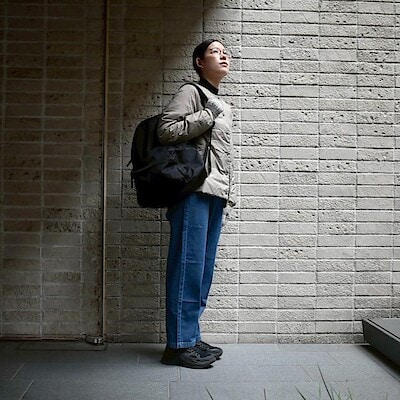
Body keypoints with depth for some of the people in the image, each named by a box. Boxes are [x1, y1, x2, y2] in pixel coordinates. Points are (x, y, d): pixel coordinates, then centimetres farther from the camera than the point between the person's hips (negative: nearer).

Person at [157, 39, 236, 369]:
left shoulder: (224, 108, 28)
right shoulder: (191, 92, 3)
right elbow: (166, 130, -10)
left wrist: (229, 193, 20)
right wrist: (207, 116, -10)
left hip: (216, 194, 8)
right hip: (195, 190, -8)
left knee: (204, 269, 8)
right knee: (189, 267, -9)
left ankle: (191, 338, 16)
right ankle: (180, 344, -2)